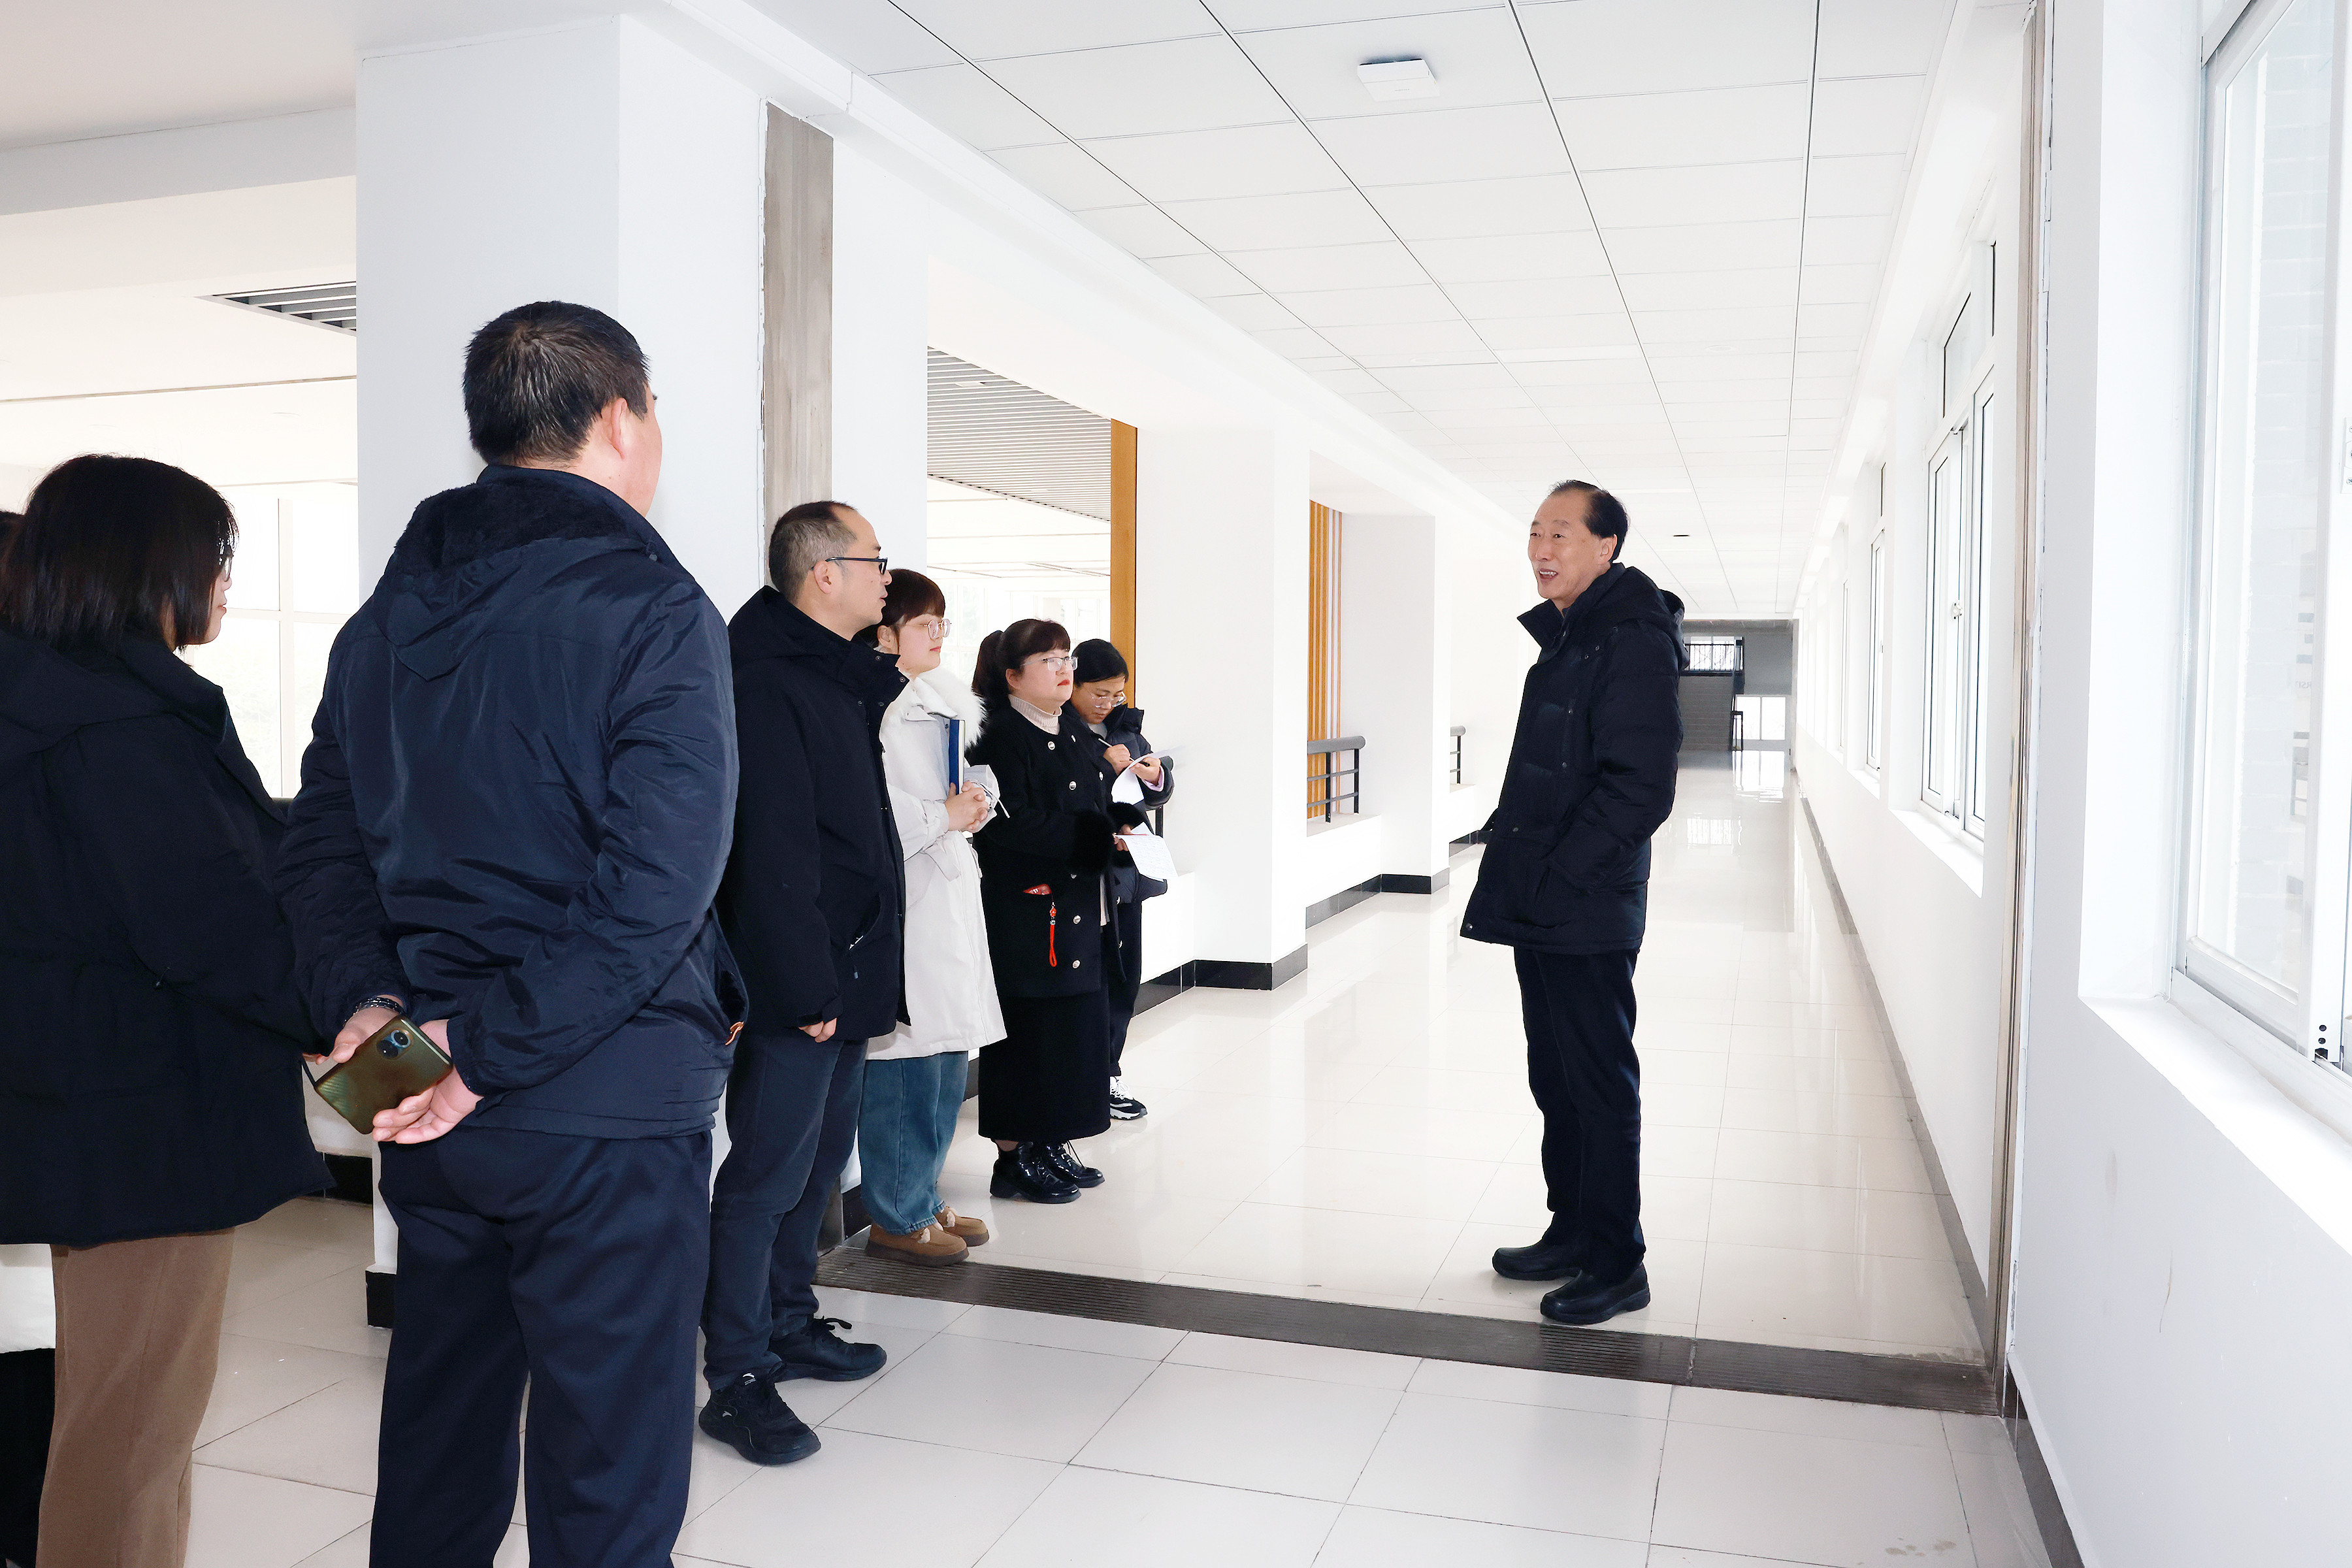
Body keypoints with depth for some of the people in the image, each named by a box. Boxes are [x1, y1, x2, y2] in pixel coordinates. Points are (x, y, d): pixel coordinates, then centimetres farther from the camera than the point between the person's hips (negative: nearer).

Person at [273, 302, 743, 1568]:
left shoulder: (386, 613, 10)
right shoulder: (653, 611, -12)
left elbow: (321, 847, 8)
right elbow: (656, 889, -21)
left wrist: (373, 1011, -3)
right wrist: (488, 1049, -15)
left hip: (433, 1115, 7)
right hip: (606, 1109, -7)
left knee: (436, 1441, 22)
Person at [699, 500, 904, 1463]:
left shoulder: (843, 680, 15)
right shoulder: (769, 687, -16)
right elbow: (773, 855, -22)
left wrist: (857, 975, 17)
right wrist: (807, 989, -22)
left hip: (845, 976, 10)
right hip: (797, 986, -10)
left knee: (819, 1159, 18)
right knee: (768, 1173, -3)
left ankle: (790, 1323, 32)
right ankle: (736, 1377, 6)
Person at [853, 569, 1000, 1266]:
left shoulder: (945, 704, 17)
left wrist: (972, 809, 4)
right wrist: (943, 817, -12)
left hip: (949, 889, 9)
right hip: (900, 901, -9)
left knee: (947, 1058, 14)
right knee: (903, 1064, -3)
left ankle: (923, 1199, 27)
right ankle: (897, 1217, 11)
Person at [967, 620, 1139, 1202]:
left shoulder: (1077, 735, 15)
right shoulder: (1001, 739, -12)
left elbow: (1099, 806, 22)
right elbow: (1012, 826, -21)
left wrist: (1126, 822, 0)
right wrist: (1097, 837, -20)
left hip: (1081, 908, 9)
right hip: (1026, 910, -9)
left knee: (1079, 1025, 12)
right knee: (1029, 1030, -2)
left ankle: (1051, 1144, 25)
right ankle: (1013, 1159, 10)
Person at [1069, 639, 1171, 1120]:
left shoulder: (1126, 725, 12)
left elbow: (1158, 795, 16)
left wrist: (1156, 777, -6)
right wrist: (1105, 765, -22)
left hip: (1126, 868, 7)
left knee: (1126, 976, 11)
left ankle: (1106, 1074, 23)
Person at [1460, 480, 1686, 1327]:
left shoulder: (1632, 643, -14)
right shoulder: (1566, 637, 16)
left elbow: (1638, 788, -22)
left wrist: (1555, 880, -20)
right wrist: (1516, 873, 13)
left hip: (1586, 917, -10)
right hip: (1544, 911, 10)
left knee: (1600, 1086, 1)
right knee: (1556, 1080, 17)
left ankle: (1617, 1265, 13)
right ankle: (1572, 1234, 30)